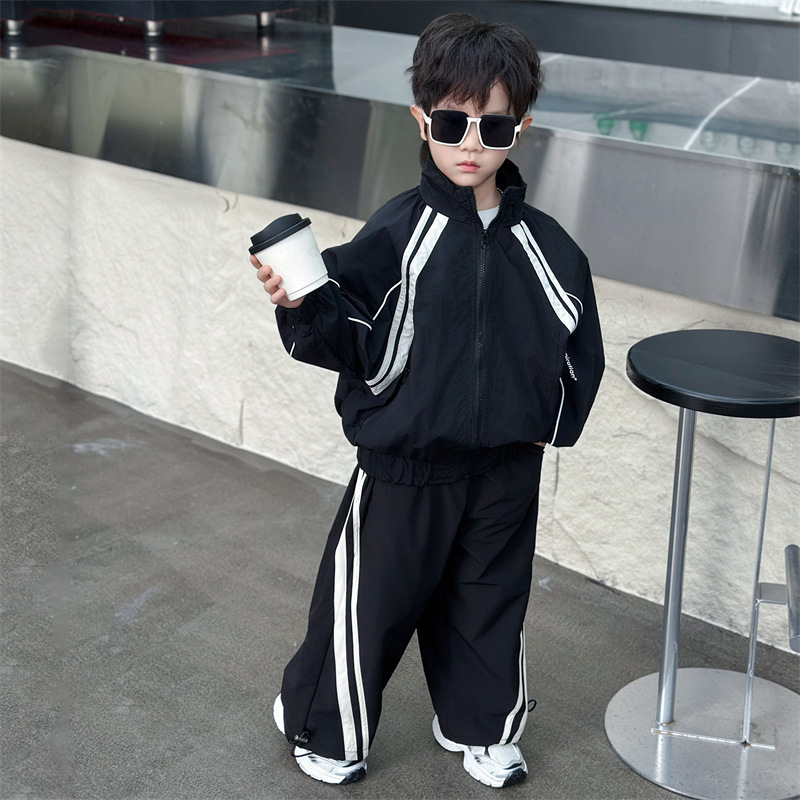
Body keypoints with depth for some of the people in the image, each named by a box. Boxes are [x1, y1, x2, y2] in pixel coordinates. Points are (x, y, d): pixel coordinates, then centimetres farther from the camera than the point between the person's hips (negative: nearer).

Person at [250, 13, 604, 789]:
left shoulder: (542, 243, -3)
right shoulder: (396, 232, -13)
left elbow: (579, 340, 9)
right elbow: (348, 336, -16)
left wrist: (550, 419, 3)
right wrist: (302, 306, -34)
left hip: (505, 469, 3)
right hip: (403, 465, -3)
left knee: (490, 602, 20)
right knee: (371, 601, 10)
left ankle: (481, 729, 44)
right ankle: (322, 728, 35)